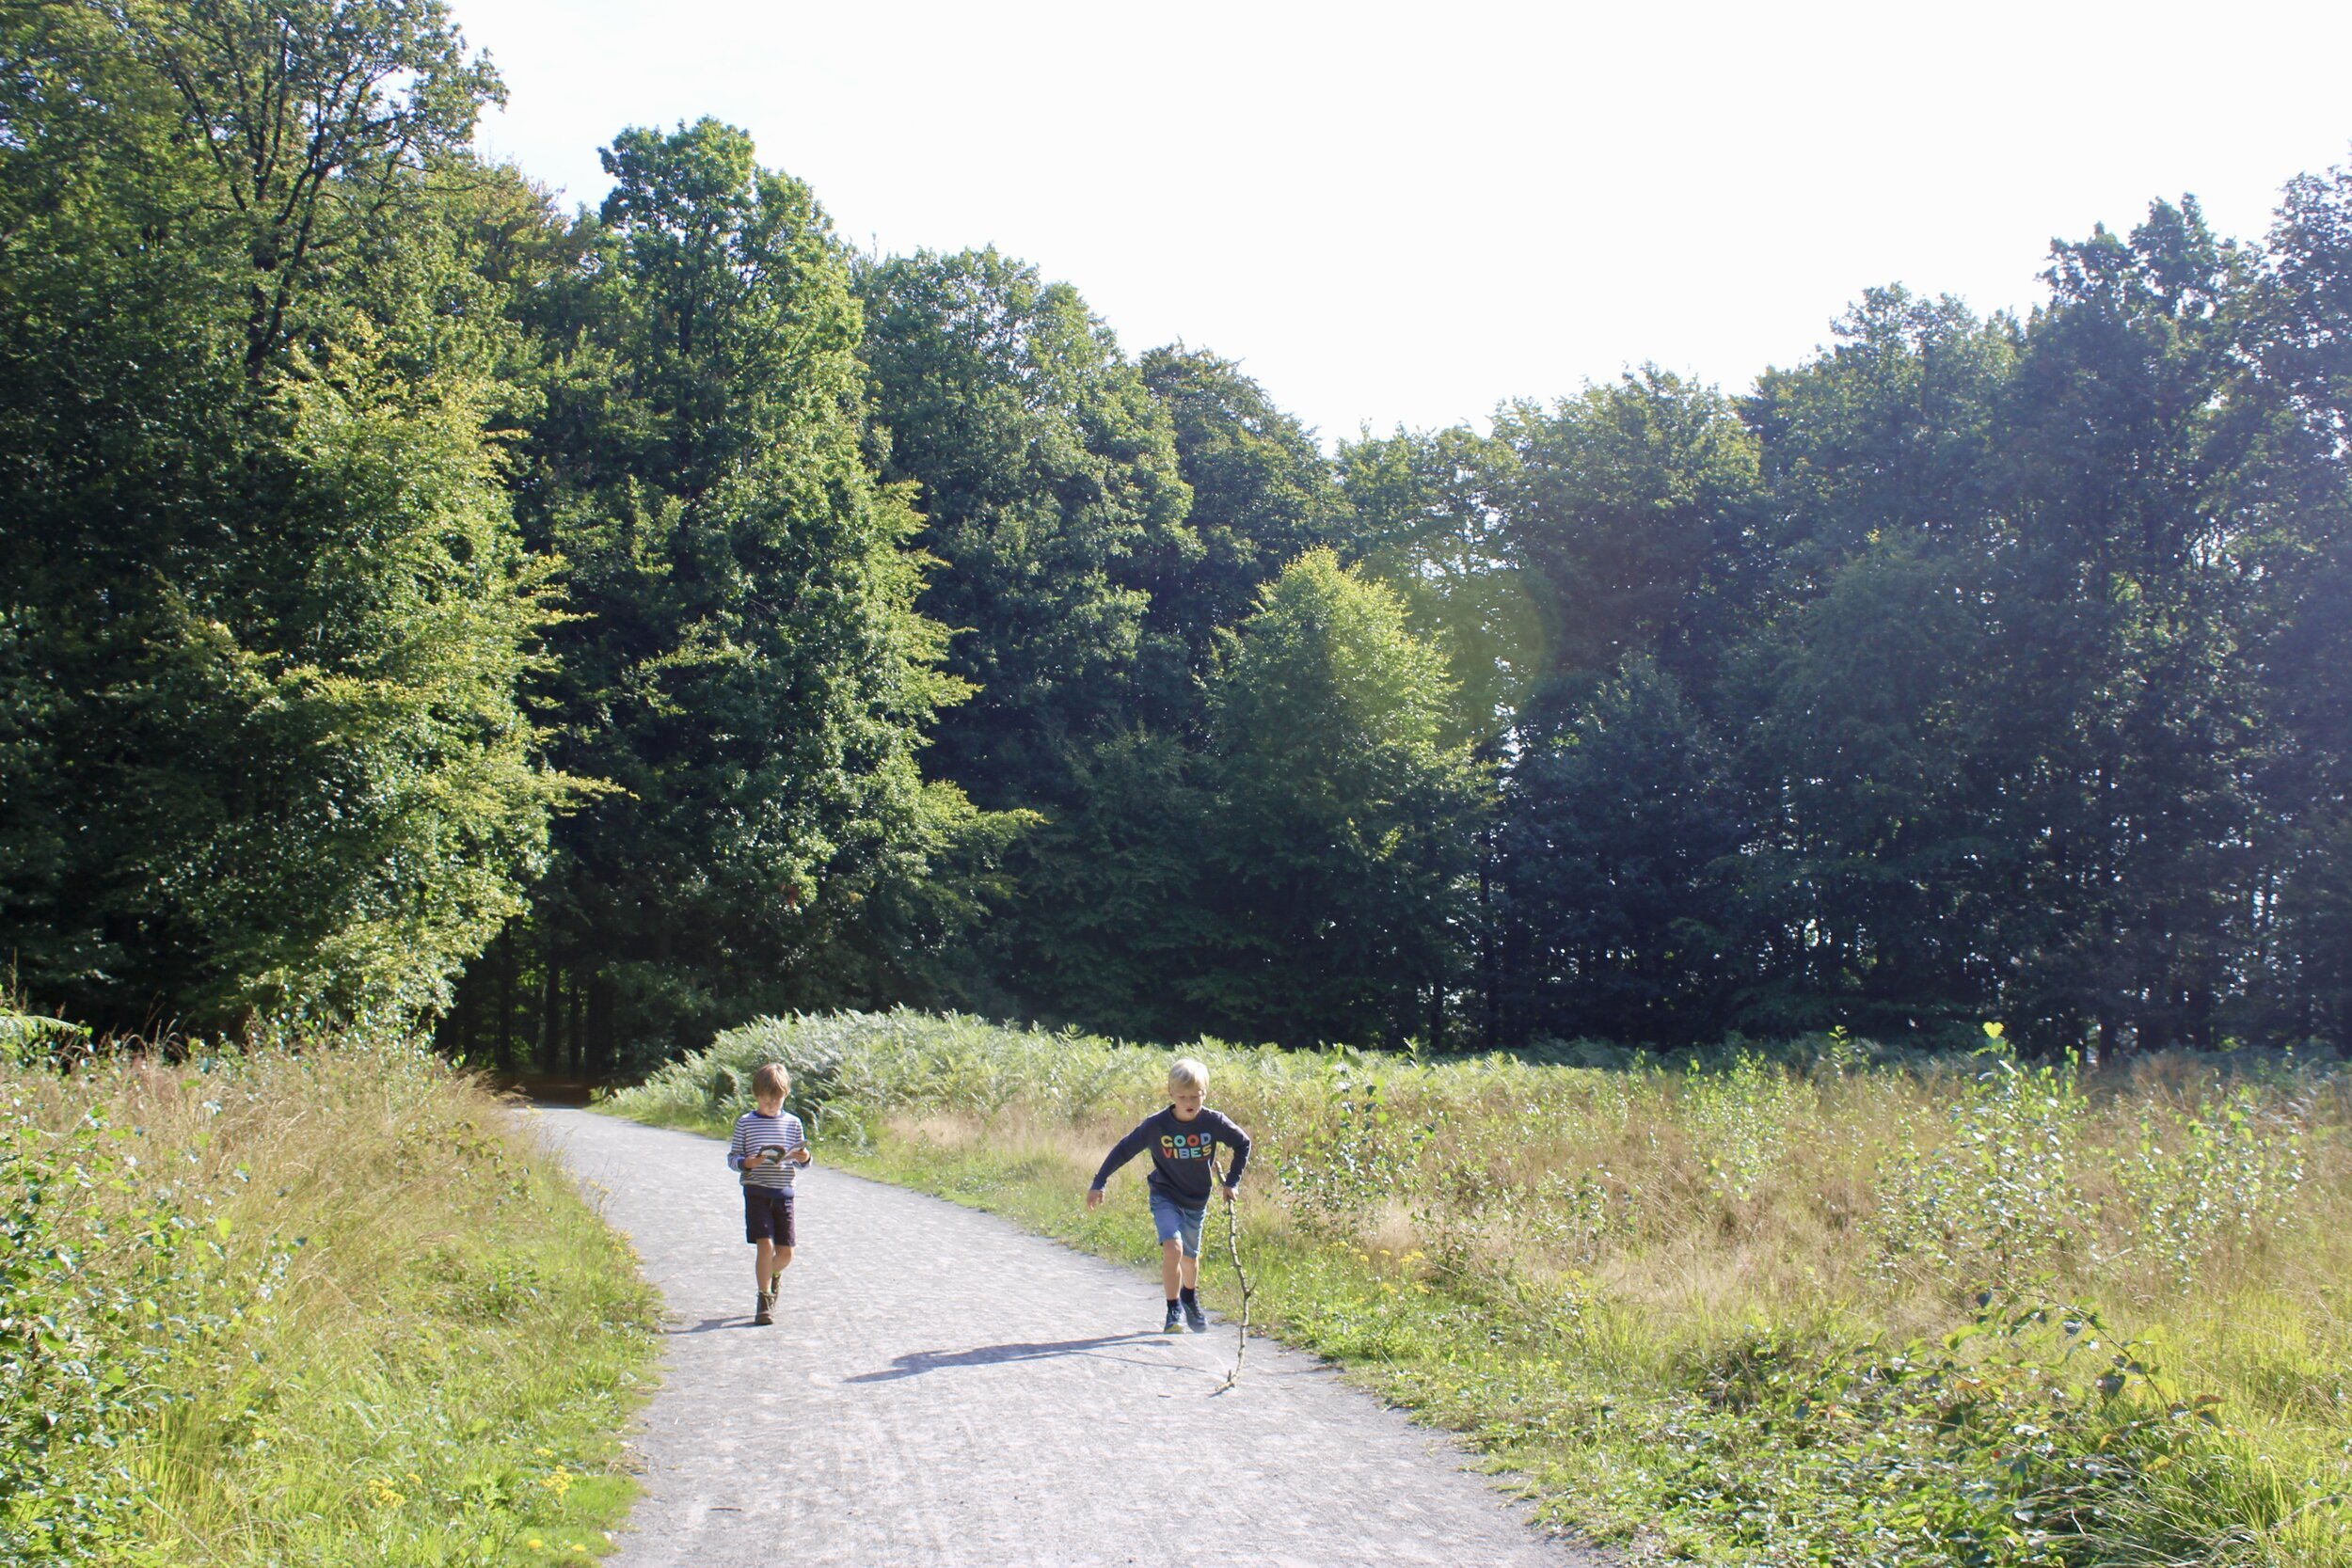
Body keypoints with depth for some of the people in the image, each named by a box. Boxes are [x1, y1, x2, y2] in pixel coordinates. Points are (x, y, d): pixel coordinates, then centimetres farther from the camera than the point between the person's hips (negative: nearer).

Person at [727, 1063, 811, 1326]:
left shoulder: (792, 1123, 8)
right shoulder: (745, 1122, 1)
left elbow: (801, 1160, 11)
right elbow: (732, 1158, 1)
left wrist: (804, 1158, -12)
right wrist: (747, 1163, -20)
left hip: (783, 1193, 3)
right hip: (756, 1192, -3)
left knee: (786, 1252, 4)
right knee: (765, 1244, -13)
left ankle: (773, 1275, 37)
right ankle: (765, 1300, -2)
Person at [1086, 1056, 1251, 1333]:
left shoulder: (1214, 1122, -17)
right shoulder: (1156, 1125, -20)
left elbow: (1243, 1144, 0)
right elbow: (1123, 1150, -11)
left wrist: (1232, 1182, -1)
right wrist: (1098, 1183, -11)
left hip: (1197, 1199, 3)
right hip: (1165, 1197, -2)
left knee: (1190, 1256, 18)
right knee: (1173, 1247, -24)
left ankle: (1190, 1300, 46)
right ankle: (1174, 1310, -9)